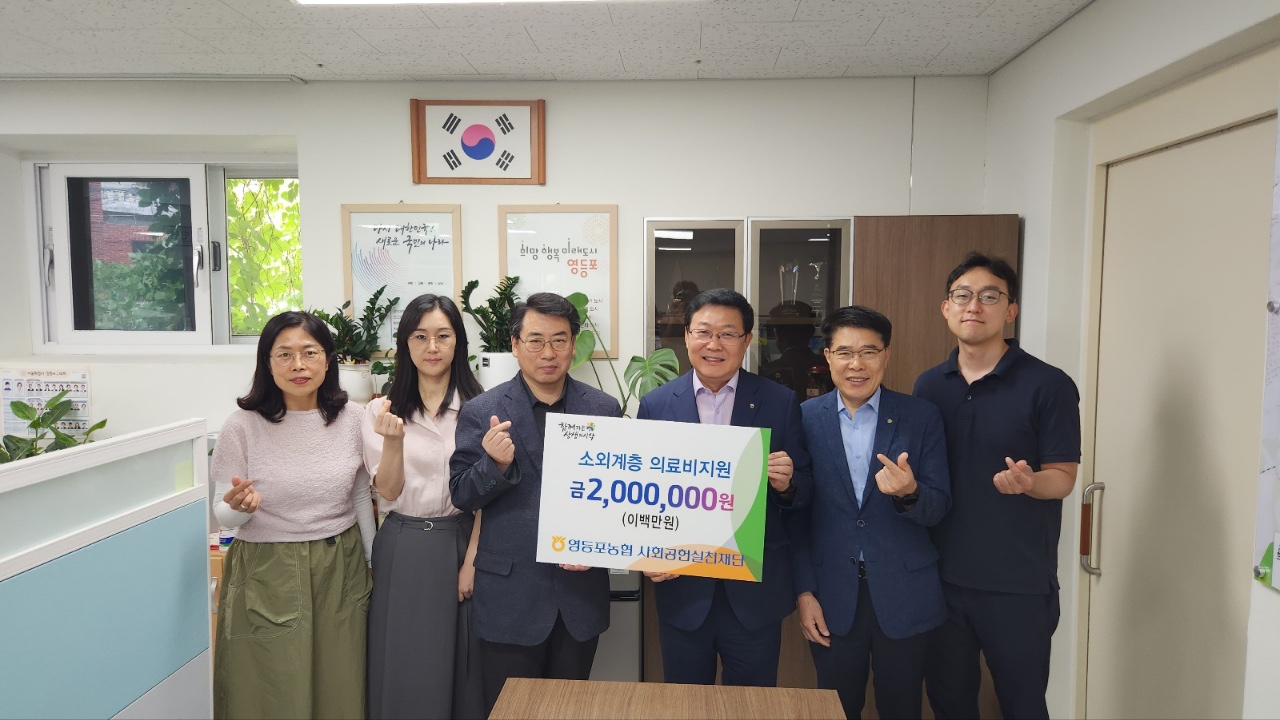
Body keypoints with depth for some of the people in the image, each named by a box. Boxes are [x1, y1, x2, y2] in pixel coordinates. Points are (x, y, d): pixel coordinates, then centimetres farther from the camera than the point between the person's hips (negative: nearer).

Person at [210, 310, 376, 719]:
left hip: (340, 569, 3)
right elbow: (225, 517, -3)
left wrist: (373, 562, 13)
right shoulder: (243, 426, -9)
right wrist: (239, 505, -25)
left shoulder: (350, 418, -2)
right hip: (268, 576, -2)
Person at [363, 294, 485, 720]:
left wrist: (472, 561, -7)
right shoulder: (382, 410, 1)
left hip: (460, 545, -1)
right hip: (403, 550, 1)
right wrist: (394, 441, -21)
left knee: (461, 666, 9)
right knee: (404, 669, 9)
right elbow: (387, 492, -3)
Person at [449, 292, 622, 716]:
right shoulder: (481, 413, -5)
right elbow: (461, 496, -4)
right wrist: (496, 463, -23)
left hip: (581, 593, 2)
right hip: (509, 596, -2)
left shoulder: (604, 410, 1)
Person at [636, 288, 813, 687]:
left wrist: (786, 484, -21)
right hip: (682, 590, 1)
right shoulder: (656, 405, -2)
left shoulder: (781, 403, -4)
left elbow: (805, 492, 0)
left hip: (755, 592, 0)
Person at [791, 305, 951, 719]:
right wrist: (803, 591, -2)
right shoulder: (806, 419, -3)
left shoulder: (921, 417, -3)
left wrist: (909, 494, -26)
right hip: (832, 598, 0)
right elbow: (795, 514, 1)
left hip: (903, 596, 0)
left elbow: (938, 509, -4)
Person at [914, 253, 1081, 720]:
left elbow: (1062, 478, -9)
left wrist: (1028, 482, -29)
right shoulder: (929, 385, 5)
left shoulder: (1048, 385, -9)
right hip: (941, 576, 4)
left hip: (1019, 585, -4)